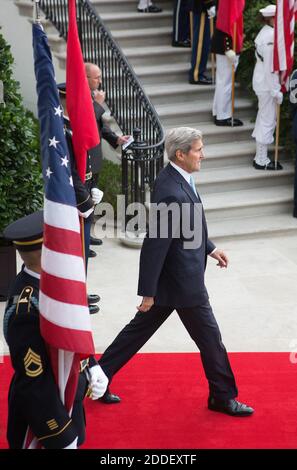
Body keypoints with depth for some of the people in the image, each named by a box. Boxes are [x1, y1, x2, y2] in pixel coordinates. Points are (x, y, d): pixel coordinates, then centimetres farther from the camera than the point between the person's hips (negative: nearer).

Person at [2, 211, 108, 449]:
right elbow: (34, 387, -27)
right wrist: (61, 440, -19)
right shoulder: (28, 311, -33)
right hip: (46, 413, -8)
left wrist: (91, 366, 1)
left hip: (67, 401, 8)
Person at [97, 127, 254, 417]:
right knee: (210, 339, 8)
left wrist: (209, 248, 18)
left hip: (170, 280, 10)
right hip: (183, 283, -10)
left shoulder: (175, 178, 2)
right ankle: (223, 398, 25)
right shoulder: (171, 193, -29)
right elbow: (155, 246, -26)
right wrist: (148, 293, -20)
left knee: (139, 330, 18)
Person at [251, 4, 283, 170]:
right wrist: (276, 91, -19)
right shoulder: (271, 37, -22)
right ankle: (262, 161, 8)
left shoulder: (265, 32, 9)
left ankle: (260, 157, 33)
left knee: (264, 117, 21)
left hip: (261, 81, 10)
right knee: (268, 121, -1)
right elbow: (270, 67, -23)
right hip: (268, 84, -10)